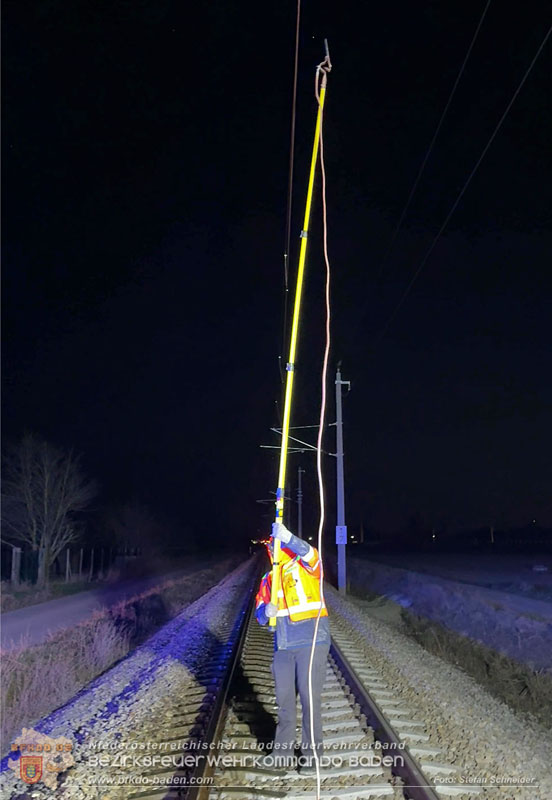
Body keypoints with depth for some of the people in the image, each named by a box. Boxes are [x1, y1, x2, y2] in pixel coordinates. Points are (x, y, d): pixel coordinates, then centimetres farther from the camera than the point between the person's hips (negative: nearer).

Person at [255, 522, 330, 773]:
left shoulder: (305, 566, -1)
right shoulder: (268, 579, 14)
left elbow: (310, 554, -25)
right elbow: (259, 614, 10)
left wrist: (288, 538, -43)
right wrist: (265, 611, -15)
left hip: (311, 642, -5)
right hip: (283, 647, 5)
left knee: (310, 697, 1)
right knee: (284, 698, 12)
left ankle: (311, 753, 15)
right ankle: (283, 752, 27)